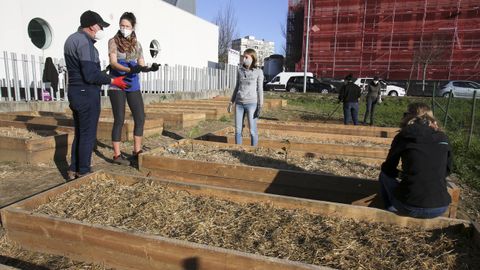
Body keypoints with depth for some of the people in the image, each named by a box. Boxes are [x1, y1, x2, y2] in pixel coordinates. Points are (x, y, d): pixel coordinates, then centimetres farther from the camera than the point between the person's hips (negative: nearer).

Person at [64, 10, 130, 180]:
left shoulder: (71, 39, 15)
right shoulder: (85, 42, -16)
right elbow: (91, 75, -22)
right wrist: (113, 81, -12)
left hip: (74, 92, 10)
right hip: (87, 94, -10)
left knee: (79, 133, 16)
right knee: (88, 135, 1)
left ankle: (73, 170, 23)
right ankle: (83, 172, 10)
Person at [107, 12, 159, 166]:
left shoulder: (137, 44, 11)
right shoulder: (113, 41, -2)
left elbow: (141, 65, 8)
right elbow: (113, 63, -13)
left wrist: (150, 68, -15)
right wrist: (130, 69, -30)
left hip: (133, 85, 5)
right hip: (117, 86, -5)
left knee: (140, 117, 5)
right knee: (119, 120, -3)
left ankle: (137, 150, 19)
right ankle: (117, 155, 6)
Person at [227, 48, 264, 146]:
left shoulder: (258, 72, -3)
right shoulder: (240, 70, 8)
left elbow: (260, 89, -3)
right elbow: (237, 87, 14)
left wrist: (260, 106, -8)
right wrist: (231, 102, 11)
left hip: (251, 103, -4)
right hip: (239, 103, 4)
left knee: (252, 131, -1)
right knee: (238, 130, 5)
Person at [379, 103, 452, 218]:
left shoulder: (404, 136, -3)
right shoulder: (443, 138, 7)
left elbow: (388, 168, 6)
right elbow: (447, 170, 19)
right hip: (441, 208, 4)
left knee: (384, 174, 23)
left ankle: (393, 211, 27)